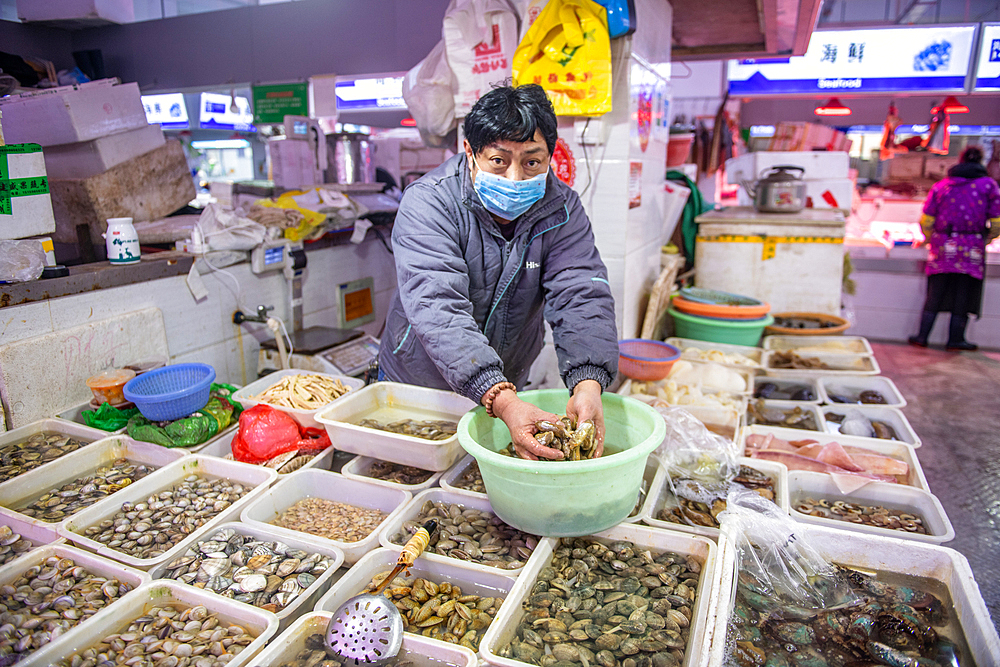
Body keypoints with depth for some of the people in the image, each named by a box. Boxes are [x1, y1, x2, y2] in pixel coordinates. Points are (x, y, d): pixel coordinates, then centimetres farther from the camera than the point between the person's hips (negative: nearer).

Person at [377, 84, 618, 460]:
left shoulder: (562, 210, -13)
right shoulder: (427, 203, -25)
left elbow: (581, 296, -24)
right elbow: (438, 309, -37)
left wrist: (588, 385, -44)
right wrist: (504, 403, -50)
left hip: (507, 388, 3)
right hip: (415, 385, -2)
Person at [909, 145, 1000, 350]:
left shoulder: (940, 186, 8)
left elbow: (925, 221, 5)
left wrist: (931, 240, 21)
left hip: (943, 248, 2)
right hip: (972, 249, -1)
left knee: (935, 293, 7)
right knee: (963, 294, 5)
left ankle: (922, 336, 6)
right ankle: (956, 339, 10)